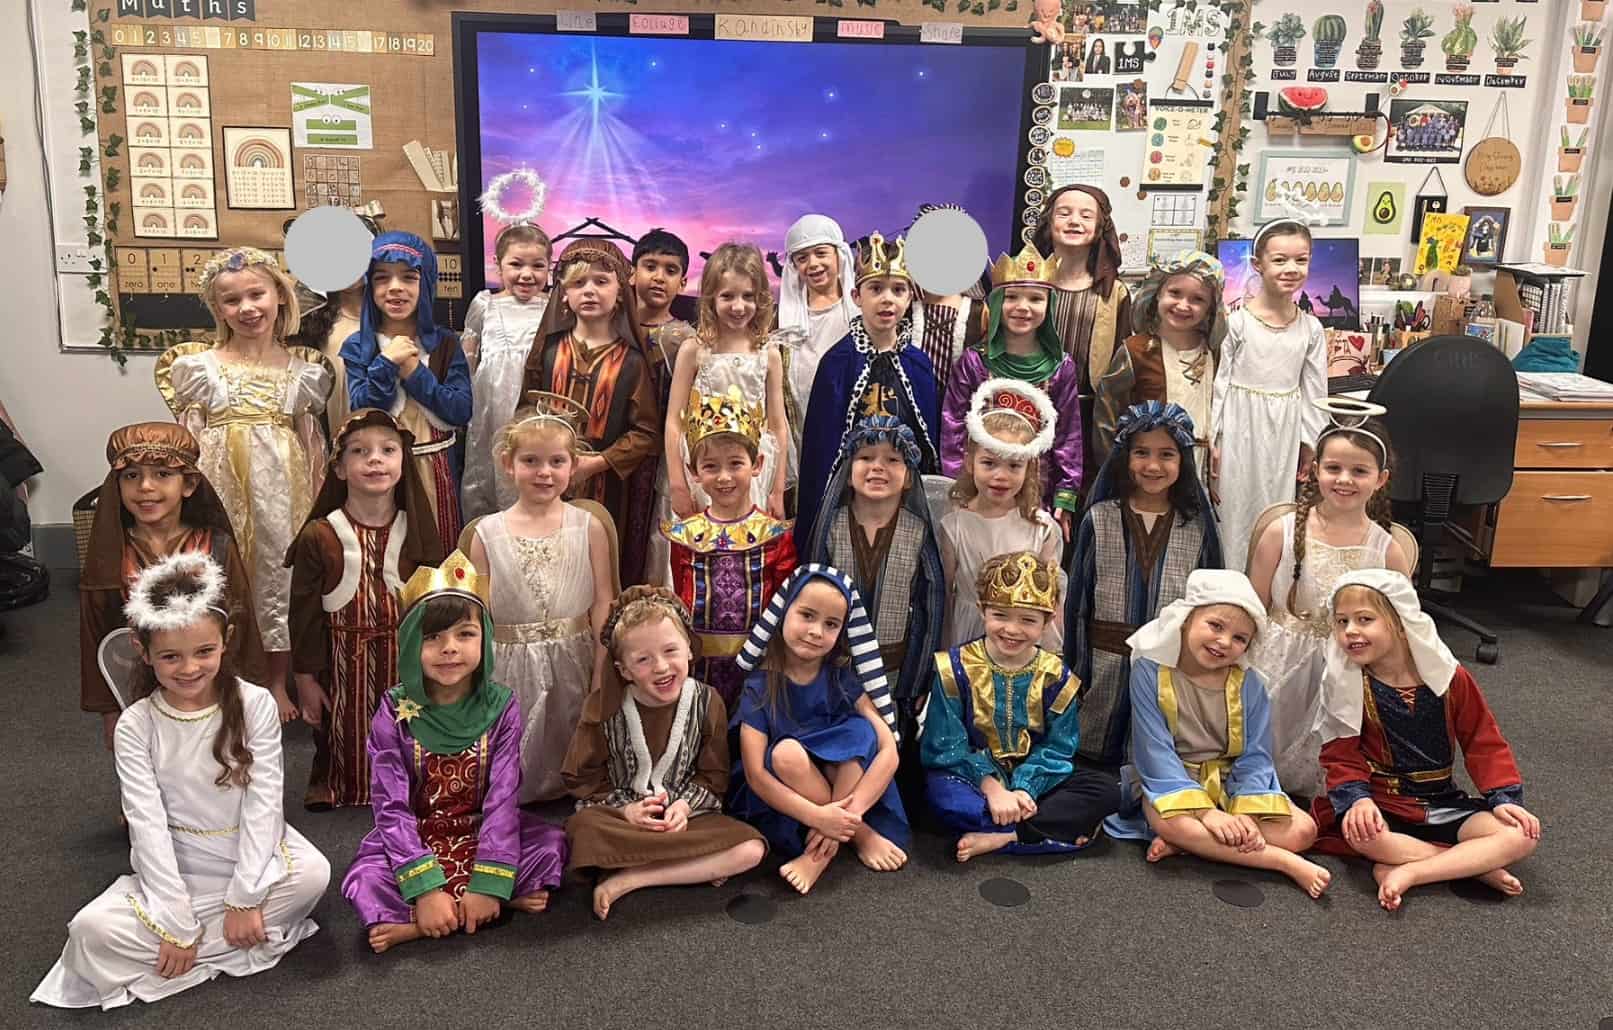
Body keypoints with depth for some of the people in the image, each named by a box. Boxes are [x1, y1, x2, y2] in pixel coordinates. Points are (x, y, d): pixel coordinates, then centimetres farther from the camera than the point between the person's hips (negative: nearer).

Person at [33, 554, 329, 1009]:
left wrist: (245, 897, -17)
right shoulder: (136, 726, -11)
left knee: (313, 872, -29)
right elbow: (148, 825, -14)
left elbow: (263, 802, -12)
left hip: (252, 853, 0)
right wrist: (178, 923, -18)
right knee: (94, 929, -23)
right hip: (177, 869, 0)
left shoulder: (254, 704, -12)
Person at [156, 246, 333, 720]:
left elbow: (311, 436, 9)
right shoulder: (198, 367, 2)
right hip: (223, 484, -1)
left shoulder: (303, 369, 6)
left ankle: (278, 684, 24)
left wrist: (319, 497, 6)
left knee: (280, 571, 9)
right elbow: (188, 439, 2)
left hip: (282, 484, 1)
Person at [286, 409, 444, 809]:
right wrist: (305, 679, -3)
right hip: (342, 657, -2)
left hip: (403, 657, 2)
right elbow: (304, 611, -4)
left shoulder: (415, 532, -2)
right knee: (342, 735, 11)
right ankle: (329, 785, 36)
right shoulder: (319, 536, -9)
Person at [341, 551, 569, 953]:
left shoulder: (501, 707, -10)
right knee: (363, 882, -28)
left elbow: (502, 799, -14)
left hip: (481, 833, 2)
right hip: (415, 840, -1)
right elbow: (391, 807, -16)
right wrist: (425, 887, -27)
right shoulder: (395, 713, -12)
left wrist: (488, 883, -25)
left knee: (553, 843, -21)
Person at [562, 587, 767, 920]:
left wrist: (685, 806, -17)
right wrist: (625, 810, -18)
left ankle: (627, 880, -22)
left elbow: (713, 777, 2)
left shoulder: (707, 703, -5)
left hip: (684, 815, 2)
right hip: (620, 814, -2)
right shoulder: (604, 705, -9)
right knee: (582, 828, -37)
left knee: (751, 849, -25)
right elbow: (585, 778, -3)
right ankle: (700, 869, -23)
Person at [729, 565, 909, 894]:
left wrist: (847, 815, -28)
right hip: (780, 800, -2)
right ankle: (861, 835, -18)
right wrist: (816, 816, -33)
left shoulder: (842, 678, -8)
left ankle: (823, 851, -24)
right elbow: (756, 774, -20)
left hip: (843, 781, 2)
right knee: (786, 752, -32)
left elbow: (888, 750, -15)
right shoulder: (760, 687, -13)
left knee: (859, 730, -24)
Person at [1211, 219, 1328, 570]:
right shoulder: (1236, 322, -10)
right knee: (1236, 510, 4)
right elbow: (1218, 383, -7)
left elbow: (1315, 390, 8)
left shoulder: (1311, 329, 1)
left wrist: (1310, 444, 8)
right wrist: (1213, 441, -7)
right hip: (1241, 427, -3)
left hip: (1285, 434, 3)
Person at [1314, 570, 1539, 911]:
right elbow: (1341, 754, -6)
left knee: (1523, 835, -19)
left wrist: (1503, 798, -6)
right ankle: (1477, 865, -21)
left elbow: (1484, 742, 5)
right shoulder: (1348, 685, -7)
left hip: (1441, 804, 3)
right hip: (1381, 805, -3)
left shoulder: (1448, 677, -3)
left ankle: (1407, 873, -24)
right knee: (1361, 832, -37)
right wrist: (1358, 798, -23)